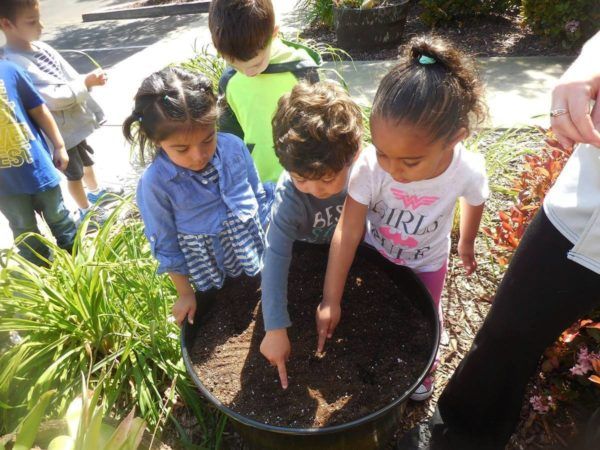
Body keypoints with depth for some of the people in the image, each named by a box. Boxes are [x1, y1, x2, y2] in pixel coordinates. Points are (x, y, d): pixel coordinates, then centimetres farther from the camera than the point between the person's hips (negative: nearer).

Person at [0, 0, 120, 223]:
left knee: (86, 161, 26)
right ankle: (86, 211, 30)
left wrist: (89, 80, -12)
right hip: (59, 131, -8)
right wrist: (86, 82, -22)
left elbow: (69, 77, 7)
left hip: (75, 122, 8)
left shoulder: (41, 47, 2)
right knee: (74, 173, 9)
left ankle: (95, 192, 51)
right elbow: (54, 98, -28)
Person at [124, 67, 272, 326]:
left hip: (258, 253, 2)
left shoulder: (233, 147, -16)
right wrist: (185, 293, 1)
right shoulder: (155, 183, -22)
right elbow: (165, 244, -8)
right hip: (211, 273, -2)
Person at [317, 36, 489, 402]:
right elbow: (348, 233, -34)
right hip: (375, 254, 0)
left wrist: (467, 242, 11)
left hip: (427, 263, 1)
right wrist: (331, 300, -31)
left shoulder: (468, 170, -32)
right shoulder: (370, 165, -38)